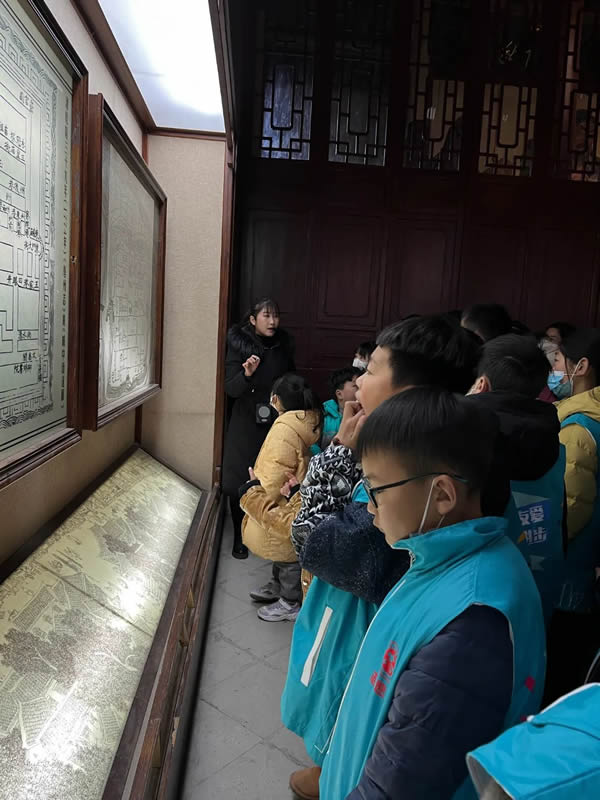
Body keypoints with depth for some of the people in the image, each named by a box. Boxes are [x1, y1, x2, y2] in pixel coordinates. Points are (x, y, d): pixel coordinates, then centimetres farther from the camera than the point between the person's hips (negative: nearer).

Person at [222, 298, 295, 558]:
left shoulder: (284, 346, 4)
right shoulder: (239, 345, -6)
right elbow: (231, 389, -11)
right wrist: (247, 373, -30)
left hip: (276, 425, 3)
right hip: (246, 426, -2)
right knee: (240, 482, 1)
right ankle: (239, 538, 18)